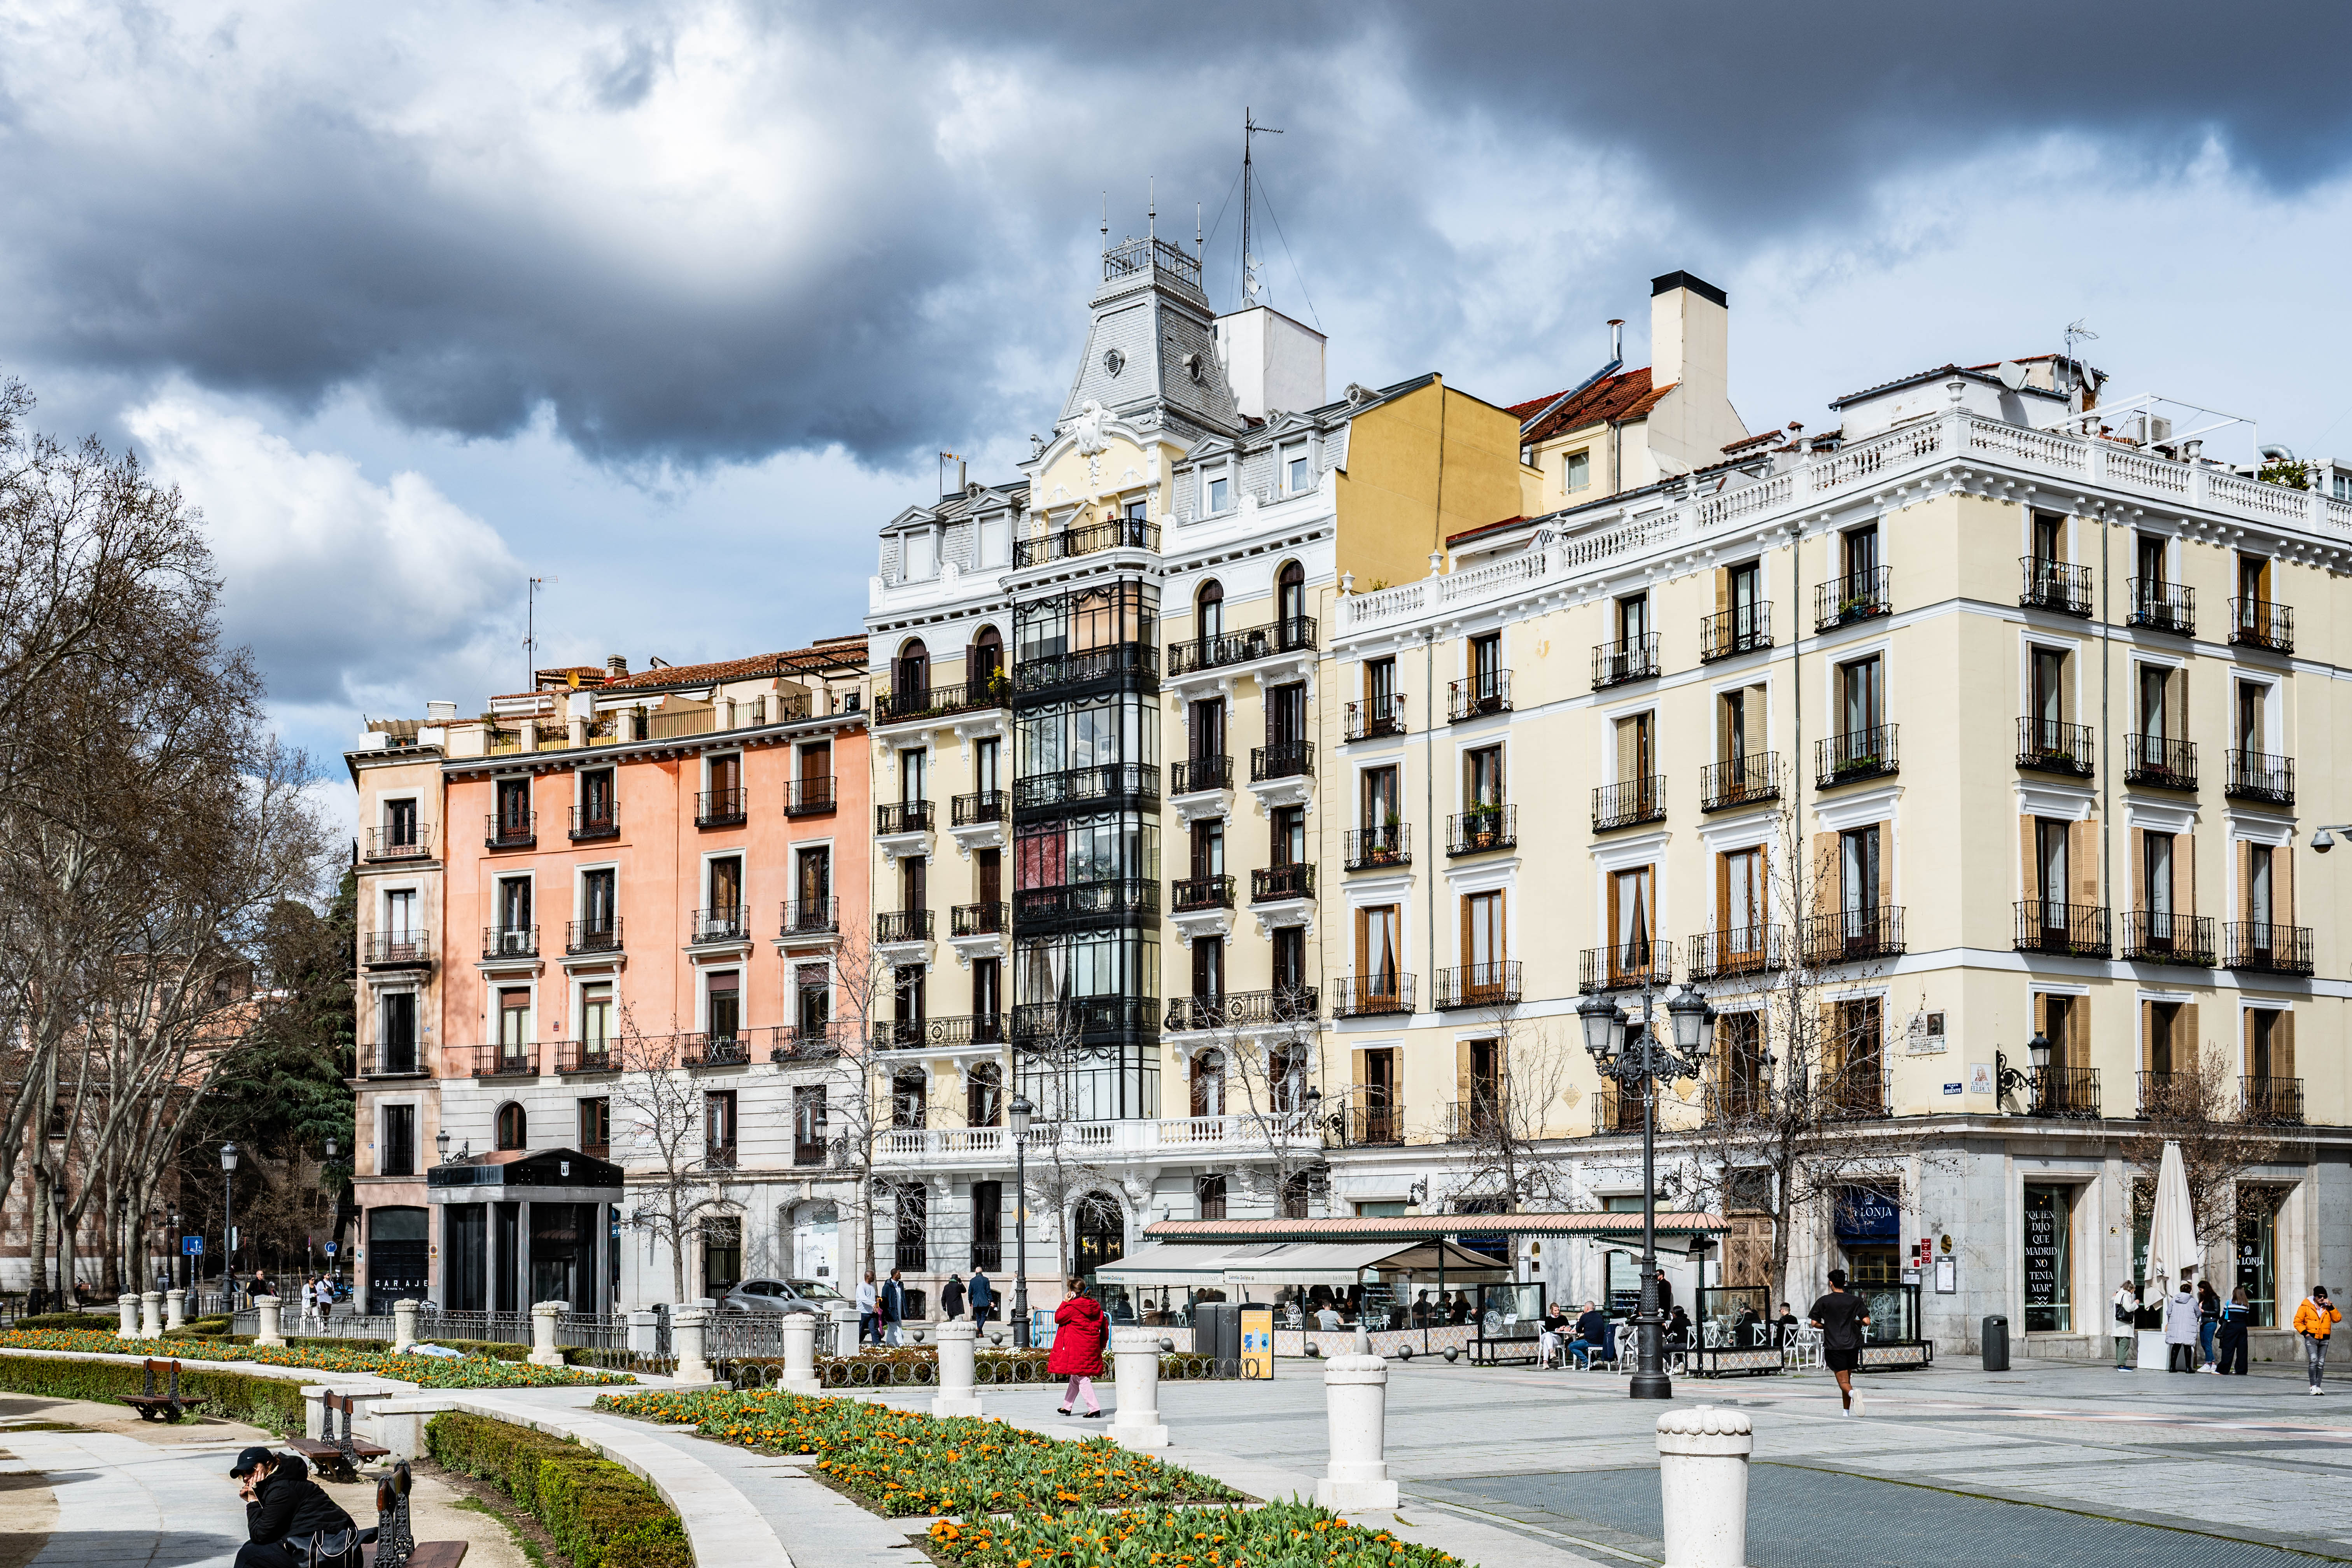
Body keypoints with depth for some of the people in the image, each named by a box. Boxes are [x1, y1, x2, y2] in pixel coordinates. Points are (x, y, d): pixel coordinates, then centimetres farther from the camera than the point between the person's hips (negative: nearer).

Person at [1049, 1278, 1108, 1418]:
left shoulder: (1073, 1308, -14)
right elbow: (1105, 1326, 14)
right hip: (1092, 1347, 8)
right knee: (1075, 1378, 19)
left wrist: (1065, 1303, 5)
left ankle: (1094, 1409, -12)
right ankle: (1067, 1407, 30)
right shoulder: (1096, 1307, 8)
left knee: (1082, 1379, -5)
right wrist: (1102, 1344, 25)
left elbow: (1058, 1318, -3)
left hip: (1077, 1349, -8)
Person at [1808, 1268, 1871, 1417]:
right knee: (1847, 1378, 18)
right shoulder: (1855, 1301, 3)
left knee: (1843, 1382, -6)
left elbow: (1814, 1323, -2)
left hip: (1833, 1346, -3)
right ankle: (1846, 1412, 19)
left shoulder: (1824, 1301, -1)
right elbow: (1867, 1322, -2)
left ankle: (1853, 1393, -40)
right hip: (1852, 1345, 3)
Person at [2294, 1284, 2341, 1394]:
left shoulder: (2328, 1307, 11)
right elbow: (2298, 1322, 3)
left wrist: (2331, 1306, -7)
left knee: (2321, 1364, 4)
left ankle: (2318, 1386, 9)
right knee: (2313, 1360, -18)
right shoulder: (2306, 1307, 0)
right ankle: (2313, 1386, -16)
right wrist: (2305, 1333, -9)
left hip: (2324, 1340, 4)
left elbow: (2338, 1319, 0)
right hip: (2311, 1338, -4)